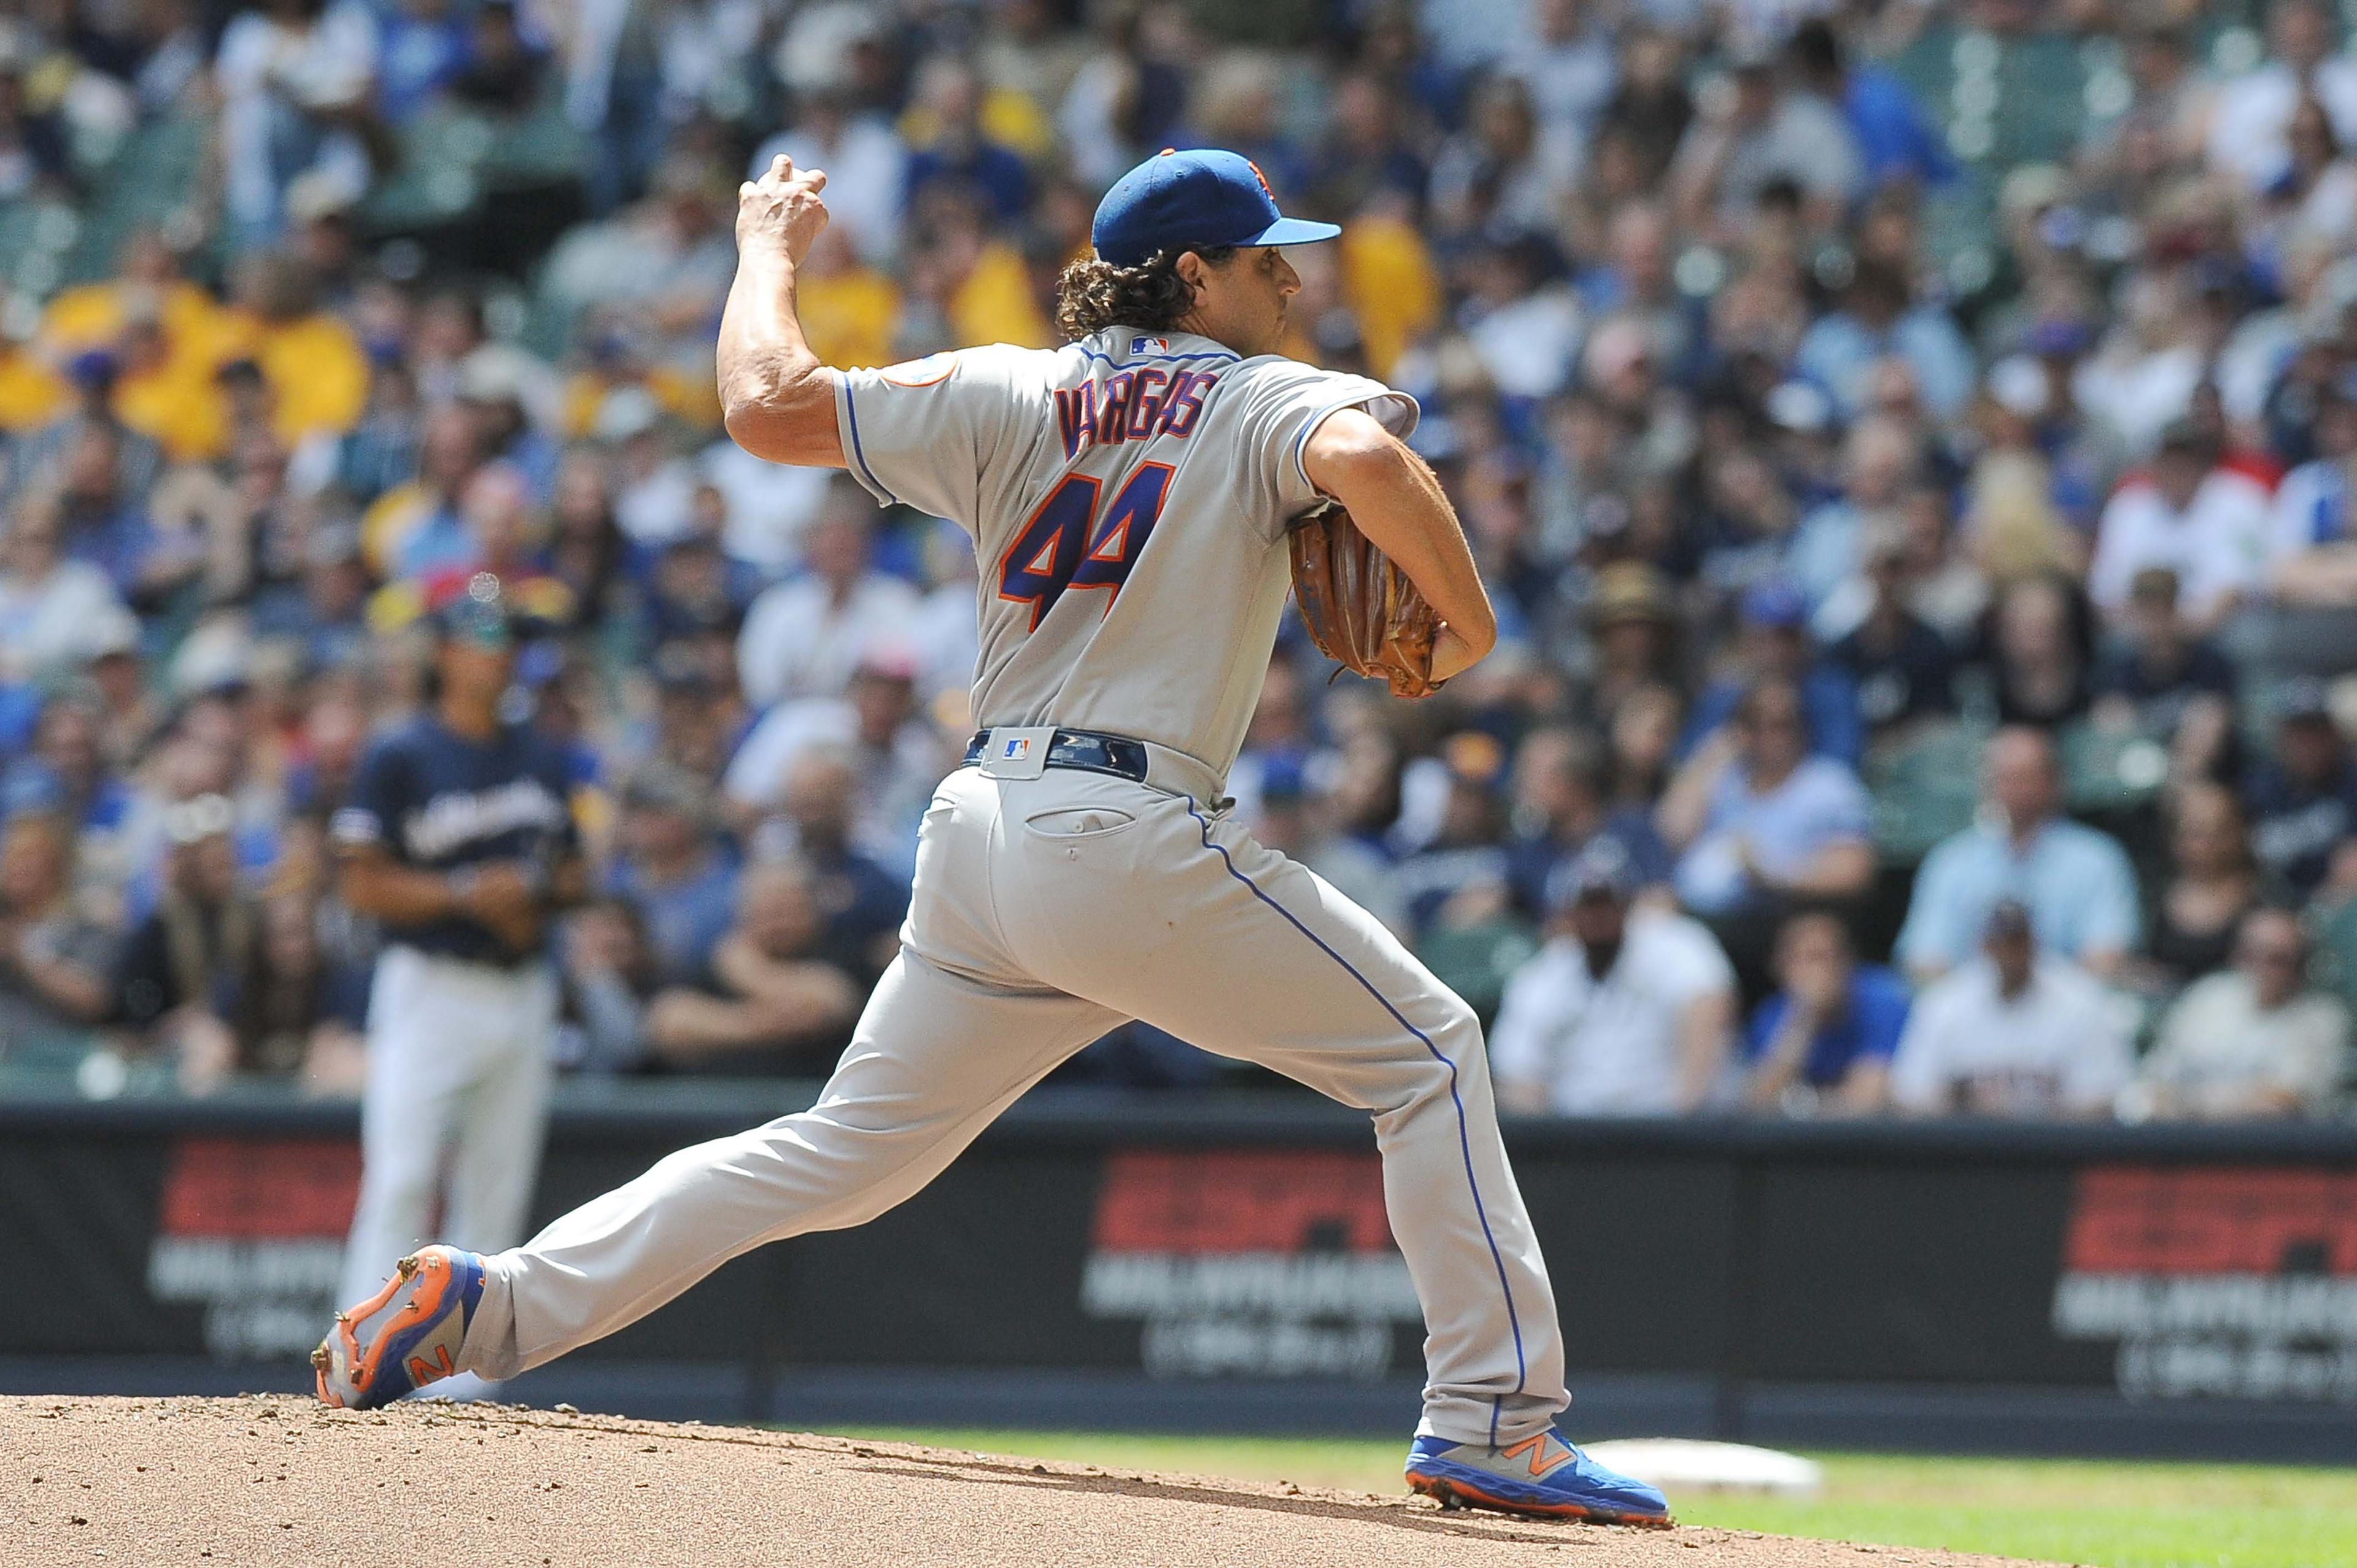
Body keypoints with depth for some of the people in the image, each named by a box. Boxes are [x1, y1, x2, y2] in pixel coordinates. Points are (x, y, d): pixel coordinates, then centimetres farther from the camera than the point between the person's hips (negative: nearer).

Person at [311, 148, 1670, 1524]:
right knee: (1427, 1051, 6)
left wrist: (770, 253, 30)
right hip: (1132, 839, -6)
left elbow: (767, 404, 12)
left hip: (979, 839, 6)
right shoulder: (1269, 399, 1)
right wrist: (1467, 619, -9)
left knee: (848, 1149, 16)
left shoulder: (1010, 396, 14)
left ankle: (489, 1303, 8)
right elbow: (1364, 458, -23)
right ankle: (1497, 1423, -3)